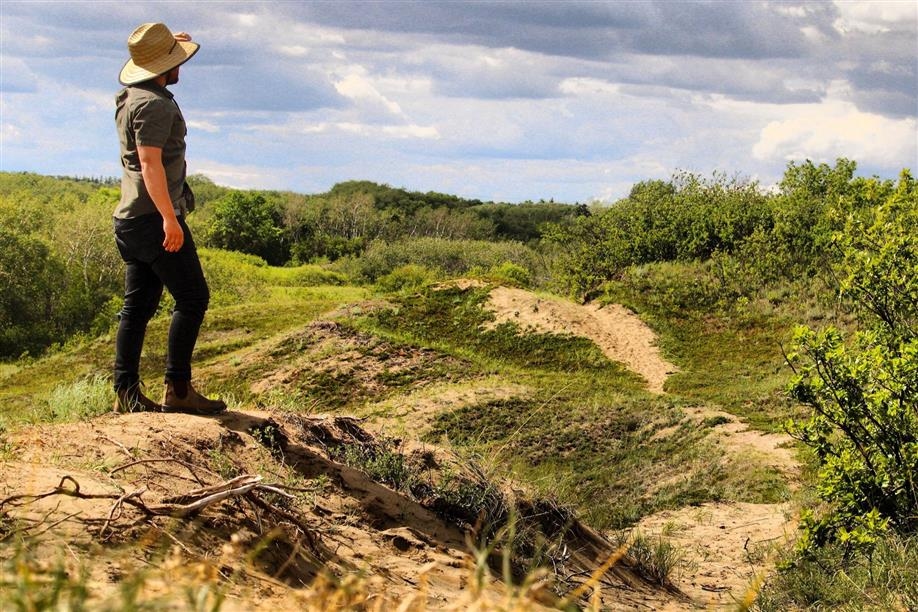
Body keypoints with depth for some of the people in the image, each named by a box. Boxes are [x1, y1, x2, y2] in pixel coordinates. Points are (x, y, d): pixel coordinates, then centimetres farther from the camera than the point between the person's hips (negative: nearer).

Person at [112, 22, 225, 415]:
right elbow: (150, 162, -23)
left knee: (138, 305, 9)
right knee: (192, 298, -8)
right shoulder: (154, 104, -15)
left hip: (131, 219, 10)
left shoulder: (129, 97, 15)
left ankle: (126, 392, 8)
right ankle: (178, 389, -12)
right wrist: (169, 217, -29)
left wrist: (173, 44, 34)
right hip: (155, 217, -10)